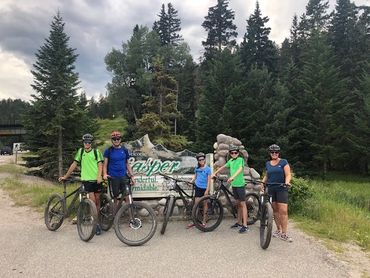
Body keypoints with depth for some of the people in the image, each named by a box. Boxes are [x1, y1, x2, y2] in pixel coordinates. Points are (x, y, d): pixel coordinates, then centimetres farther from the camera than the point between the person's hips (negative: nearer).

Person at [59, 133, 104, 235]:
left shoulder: (96, 151, 7)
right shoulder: (80, 151, 11)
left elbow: (100, 164, 0)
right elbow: (74, 164, 13)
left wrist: (99, 176, -16)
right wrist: (65, 176, 12)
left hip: (96, 179, 0)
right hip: (86, 179, 0)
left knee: (97, 200, 5)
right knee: (92, 200, -9)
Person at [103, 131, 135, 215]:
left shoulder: (124, 150, 9)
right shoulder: (108, 151, 2)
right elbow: (105, 164, 0)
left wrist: (132, 176, 7)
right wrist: (105, 174, -19)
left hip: (124, 176, 2)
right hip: (113, 177, -2)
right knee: (115, 198, 5)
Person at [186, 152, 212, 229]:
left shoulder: (207, 169, -5)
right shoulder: (197, 168, 6)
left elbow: (209, 180, -7)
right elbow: (194, 177, 12)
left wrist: (207, 190, -12)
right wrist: (190, 182, -6)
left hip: (204, 188, -3)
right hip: (198, 187, 3)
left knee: (204, 204, 6)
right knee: (196, 203, 0)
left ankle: (204, 220, 17)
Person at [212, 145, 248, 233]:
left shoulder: (240, 159, -9)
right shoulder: (230, 161, 11)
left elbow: (240, 169, -26)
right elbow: (223, 167, 23)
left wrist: (232, 177, -39)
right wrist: (215, 173, 19)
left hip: (240, 184, -7)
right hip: (234, 185, 7)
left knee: (243, 204, -5)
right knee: (238, 204, 15)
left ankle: (245, 226, -5)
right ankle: (239, 223, 24)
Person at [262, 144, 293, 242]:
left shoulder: (284, 162, -1)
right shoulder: (268, 164, 11)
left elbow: (288, 174, -7)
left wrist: (287, 182, -27)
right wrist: (262, 182, 2)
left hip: (281, 189, -4)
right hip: (271, 189, 4)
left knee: (283, 211, -10)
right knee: (275, 210, 8)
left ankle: (284, 234, -5)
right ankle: (279, 230, 19)